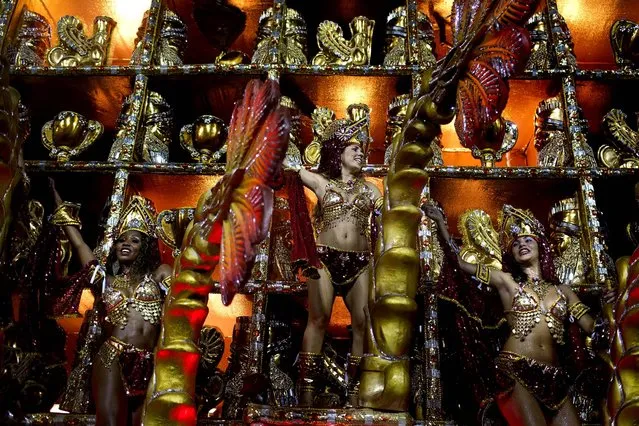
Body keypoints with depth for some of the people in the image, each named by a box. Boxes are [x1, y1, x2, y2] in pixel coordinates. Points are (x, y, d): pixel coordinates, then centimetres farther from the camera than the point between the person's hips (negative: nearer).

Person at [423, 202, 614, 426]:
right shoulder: (507, 281, 10)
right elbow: (459, 261, 8)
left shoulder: (562, 290, 18)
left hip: (552, 377, 4)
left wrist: (608, 306, 3)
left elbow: (594, 329, 18)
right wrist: (440, 221, 7)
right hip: (515, 371, -4)